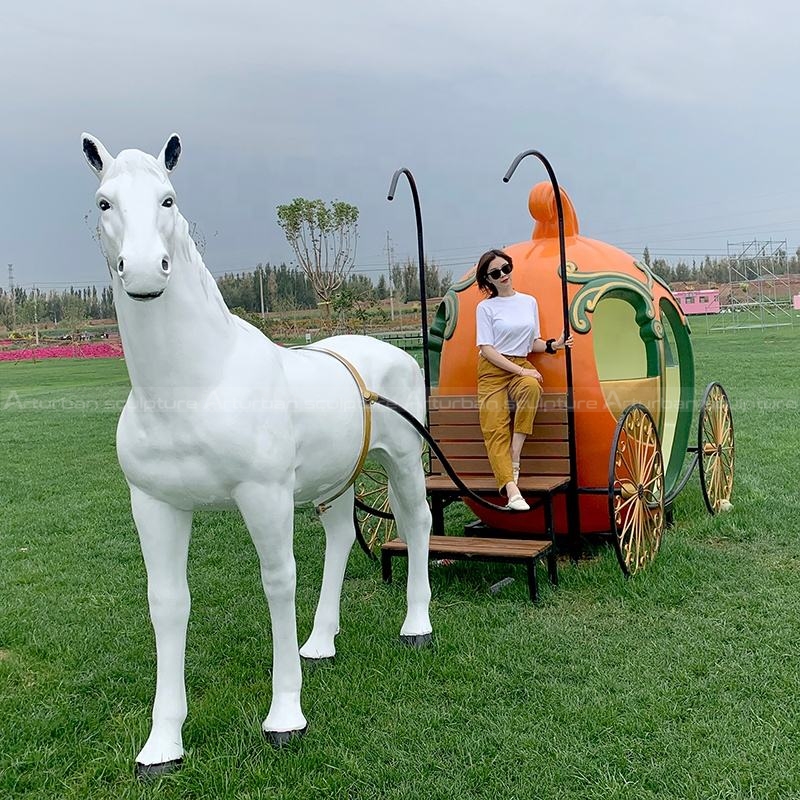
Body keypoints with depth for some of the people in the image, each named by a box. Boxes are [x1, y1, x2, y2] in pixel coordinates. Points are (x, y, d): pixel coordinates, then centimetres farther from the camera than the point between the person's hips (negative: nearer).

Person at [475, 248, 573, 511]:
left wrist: (553, 345, -4)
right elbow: (486, 349, -6)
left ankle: (515, 458, -27)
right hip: (492, 370, -2)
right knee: (495, 430, -19)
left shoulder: (529, 302, 12)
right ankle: (511, 488, -33)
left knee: (532, 387, -35)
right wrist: (520, 370, -14)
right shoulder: (485, 307, 1)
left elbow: (533, 343, 17)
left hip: (522, 365, 2)